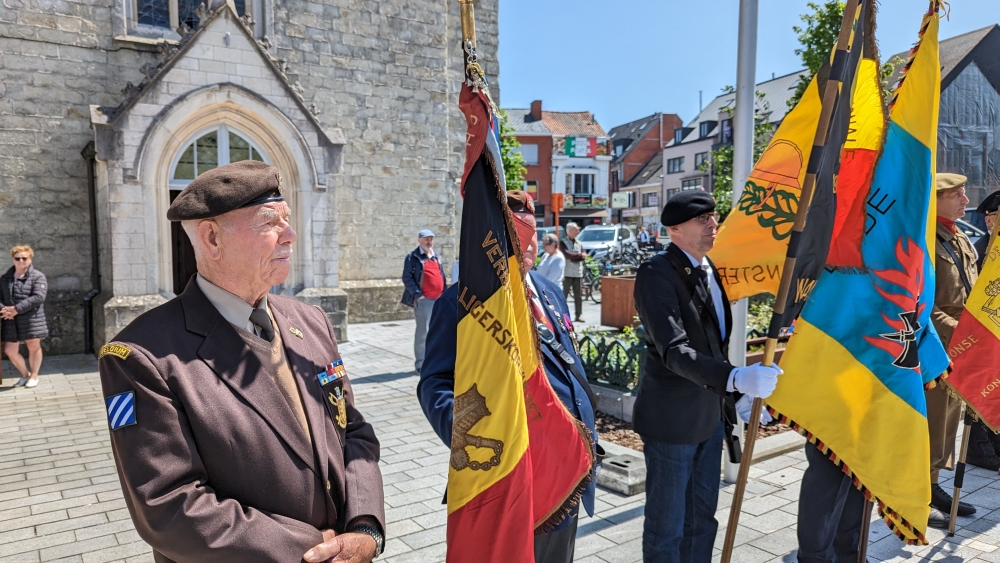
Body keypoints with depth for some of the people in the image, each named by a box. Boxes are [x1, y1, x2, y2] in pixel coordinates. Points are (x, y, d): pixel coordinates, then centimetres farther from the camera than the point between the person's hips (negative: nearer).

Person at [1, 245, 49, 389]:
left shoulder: (38, 277, -3)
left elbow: (38, 297, -15)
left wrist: (16, 309, -20)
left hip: (32, 319, -4)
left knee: (34, 347, 6)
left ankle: (34, 376, 23)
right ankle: (25, 374, 26)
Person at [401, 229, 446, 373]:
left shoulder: (437, 257, 19)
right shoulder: (413, 257, -1)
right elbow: (407, 278, -9)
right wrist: (417, 294, -16)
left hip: (439, 300, 7)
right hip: (424, 300, -6)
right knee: (423, 332, -5)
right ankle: (420, 364, 2)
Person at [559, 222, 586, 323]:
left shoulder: (579, 243, 14)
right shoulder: (563, 242, -2)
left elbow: (584, 256, 2)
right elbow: (567, 255, -17)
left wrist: (573, 257, -11)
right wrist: (579, 255, -7)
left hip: (578, 273, 5)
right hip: (567, 273, -5)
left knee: (578, 296, 7)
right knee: (563, 295, -2)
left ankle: (579, 315, 13)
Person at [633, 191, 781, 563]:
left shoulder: (711, 270, 7)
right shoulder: (656, 274, -19)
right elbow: (674, 351, -31)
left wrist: (742, 394, 9)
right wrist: (736, 378, -41)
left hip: (710, 414, 8)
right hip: (672, 418, -8)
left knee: (702, 518, 20)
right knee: (666, 526, 7)